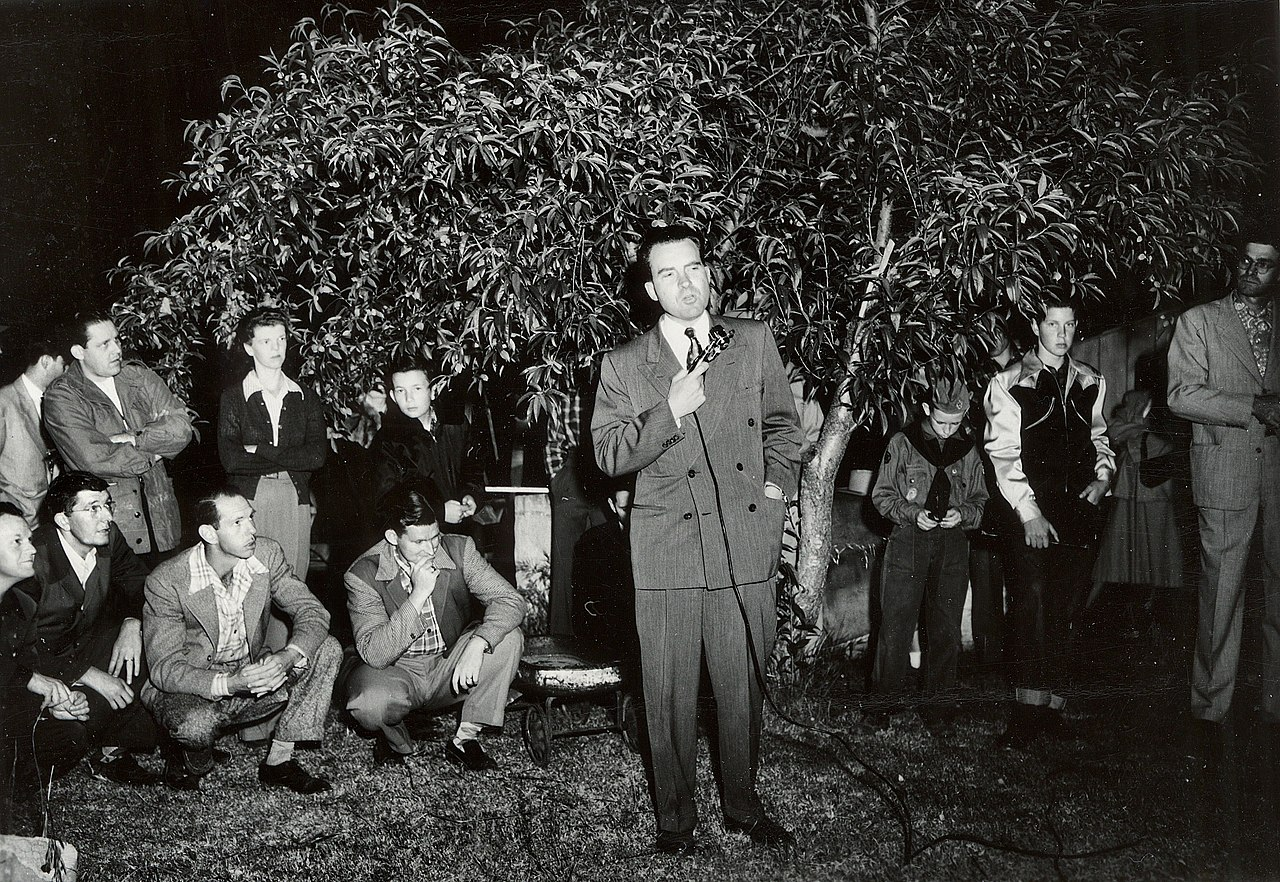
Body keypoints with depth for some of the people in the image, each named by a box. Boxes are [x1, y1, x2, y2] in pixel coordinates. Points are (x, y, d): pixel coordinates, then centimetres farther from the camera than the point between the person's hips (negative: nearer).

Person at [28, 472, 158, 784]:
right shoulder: (35, 562, -28)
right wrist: (92, 676, -26)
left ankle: (114, 750, -5)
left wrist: (132, 623, -13)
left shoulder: (108, 537, -10)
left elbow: (137, 580, 8)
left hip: (88, 643, 7)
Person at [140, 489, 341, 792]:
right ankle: (187, 760, 1)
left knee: (327, 650, -14)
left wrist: (287, 657, -32)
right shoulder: (166, 581, -20)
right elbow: (164, 669, -20)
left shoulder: (267, 554, -9)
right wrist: (229, 683, -36)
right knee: (194, 725, -38)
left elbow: (313, 612, -9)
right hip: (190, 692, -5)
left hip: (251, 677, 5)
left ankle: (278, 762, -8)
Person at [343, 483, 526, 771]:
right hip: (397, 673, -3)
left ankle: (465, 739, -9)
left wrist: (476, 645, -33)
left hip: (450, 667, 3)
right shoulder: (362, 574, -18)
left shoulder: (458, 549, -10)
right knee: (370, 704, -36)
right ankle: (395, 740, 3)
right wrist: (418, 596, -32)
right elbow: (374, 655, -25)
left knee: (508, 638, -22)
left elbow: (511, 600, -15)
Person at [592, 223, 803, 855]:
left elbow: (782, 423, 19)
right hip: (666, 550, -1)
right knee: (669, 695, 5)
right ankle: (674, 817, 22)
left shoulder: (754, 341, 8)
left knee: (742, 686, 11)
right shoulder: (623, 366, 3)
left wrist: (776, 484, 6)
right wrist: (671, 411, -14)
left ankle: (743, 807, 29)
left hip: (746, 548, 2)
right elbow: (608, 455, -2)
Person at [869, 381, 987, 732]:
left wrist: (962, 514, -7)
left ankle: (939, 703, 15)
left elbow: (980, 501, 14)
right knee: (896, 621, -3)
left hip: (952, 544, 2)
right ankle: (889, 696, 9)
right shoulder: (902, 443, 1)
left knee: (946, 627, 5)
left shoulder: (968, 450, 9)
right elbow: (882, 495, 3)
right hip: (908, 542, -2)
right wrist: (913, 513, -13)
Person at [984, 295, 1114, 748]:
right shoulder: (1009, 383, 2)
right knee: (1034, 596, -17)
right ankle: (1029, 710, -16)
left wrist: (1103, 475, 6)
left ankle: (1051, 703, 6)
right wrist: (1030, 512, -11)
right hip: (1033, 510, -4)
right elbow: (1003, 454, -3)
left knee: (1066, 606, 0)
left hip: (1080, 507, 4)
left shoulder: (1091, 382, 16)